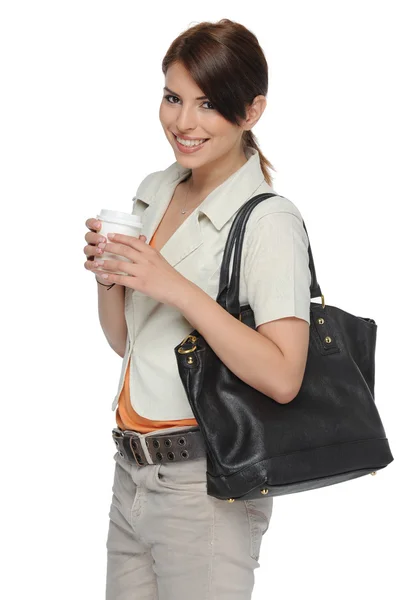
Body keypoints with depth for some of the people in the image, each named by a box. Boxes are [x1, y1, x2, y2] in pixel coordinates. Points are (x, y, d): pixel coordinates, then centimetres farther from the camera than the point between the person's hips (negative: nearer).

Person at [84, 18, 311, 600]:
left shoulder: (268, 220, -14)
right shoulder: (154, 192, 9)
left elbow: (282, 377, -24)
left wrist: (177, 289, -26)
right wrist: (108, 275, -4)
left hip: (206, 487, -7)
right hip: (133, 472, 7)